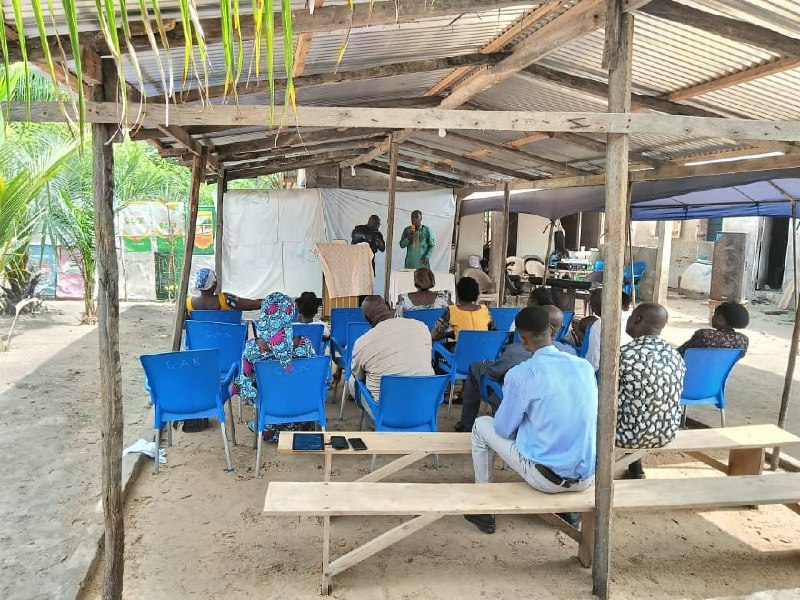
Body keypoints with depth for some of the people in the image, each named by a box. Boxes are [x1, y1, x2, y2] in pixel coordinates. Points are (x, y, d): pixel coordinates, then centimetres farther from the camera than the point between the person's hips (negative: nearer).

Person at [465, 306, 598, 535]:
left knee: (482, 425, 15)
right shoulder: (585, 366, 1)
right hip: (588, 478, 5)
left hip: (547, 478, -5)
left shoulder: (520, 374, -14)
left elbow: (504, 430, -3)